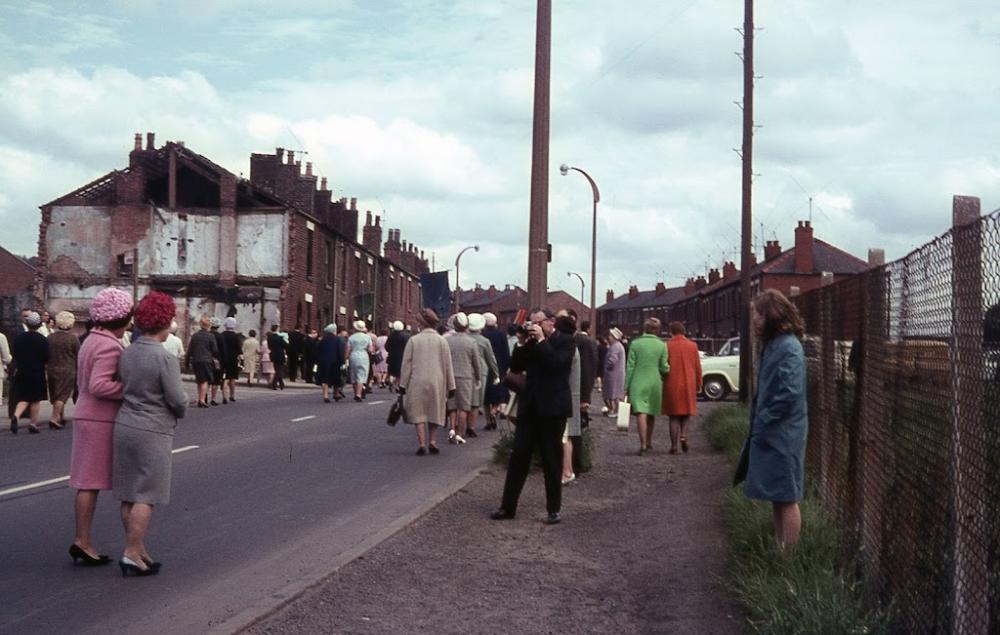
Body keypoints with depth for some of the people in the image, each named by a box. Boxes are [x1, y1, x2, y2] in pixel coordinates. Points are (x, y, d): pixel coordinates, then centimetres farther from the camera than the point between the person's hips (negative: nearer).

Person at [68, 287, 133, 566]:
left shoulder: (92, 340, 12)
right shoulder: (110, 346, -18)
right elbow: (99, 385, -27)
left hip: (87, 416, 9)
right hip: (101, 421, -9)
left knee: (89, 483, 11)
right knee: (92, 483, -4)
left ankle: (82, 541, 15)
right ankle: (83, 542, 1)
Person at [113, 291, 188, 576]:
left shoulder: (126, 354, 3)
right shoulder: (165, 358, -18)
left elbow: (122, 388, 7)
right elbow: (177, 399, -15)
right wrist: (180, 412, 6)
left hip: (124, 426, 7)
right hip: (152, 432, -7)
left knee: (128, 494, 12)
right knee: (146, 496, 1)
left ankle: (138, 549, 21)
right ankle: (132, 553, 0)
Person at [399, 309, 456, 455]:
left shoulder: (413, 340, -2)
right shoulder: (442, 341, 1)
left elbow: (406, 364, -1)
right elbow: (448, 365, 3)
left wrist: (403, 384, 5)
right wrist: (451, 386, 8)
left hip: (417, 382, -1)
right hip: (437, 383, 1)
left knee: (418, 413, 3)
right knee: (435, 412, 14)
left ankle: (421, 444, -5)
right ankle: (432, 441, 8)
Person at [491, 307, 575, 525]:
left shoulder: (565, 341, -4)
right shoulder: (532, 342, 12)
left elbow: (555, 363, -21)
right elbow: (515, 367, 8)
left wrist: (541, 340, -16)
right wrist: (523, 343, -3)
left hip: (552, 408, -5)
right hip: (530, 407, 5)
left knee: (552, 460, 3)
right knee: (518, 456, 3)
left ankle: (554, 509, 12)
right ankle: (508, 506, 8)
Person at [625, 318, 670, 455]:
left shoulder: (635, 344, -3)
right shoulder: (662, 345, -1)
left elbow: (630, 366, -4)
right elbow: (664, 368, -3)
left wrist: (627, 386, 0)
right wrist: (669, 369, 21)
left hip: (638, 383, -2)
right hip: (655, 382, 2)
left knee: (641, 413, -9)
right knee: (651, 414, 17)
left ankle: (643, 444, -21)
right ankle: (648, 442, 29)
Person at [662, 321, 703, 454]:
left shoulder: (667, 346, -5)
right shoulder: (692, 346, 0)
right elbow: (698, 367, 3)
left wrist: (661, 383, 7)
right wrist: (698, 385, 12)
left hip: (672, 385, -1)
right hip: (688, 385, 1)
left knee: (674, 416, 6)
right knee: (686, 413, 16)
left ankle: (674, 445, 3)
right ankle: (683, 436, -6)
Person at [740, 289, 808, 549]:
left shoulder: (788, 347, -17)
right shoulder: (773, 344, 12)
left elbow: (789, 393, -24)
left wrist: (763, 423, -16)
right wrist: (759, 423, 11)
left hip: (782, 435, -9)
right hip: (770, 433, 9)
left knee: (786, 498, -2)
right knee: (777, 497, 15)